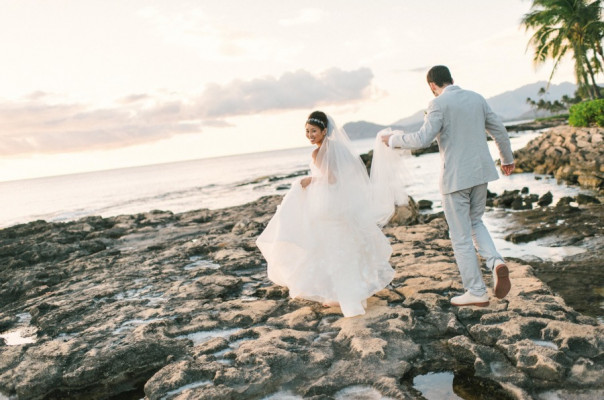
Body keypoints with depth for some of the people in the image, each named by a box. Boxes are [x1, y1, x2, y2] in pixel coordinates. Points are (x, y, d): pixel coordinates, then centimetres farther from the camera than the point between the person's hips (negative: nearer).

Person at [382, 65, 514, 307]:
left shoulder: (439, 104, -11)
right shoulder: (477, 98, 9)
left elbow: (423, 139, -20)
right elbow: (499, 131, 16)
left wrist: (394, 139, -3)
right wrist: (507, 158, 31)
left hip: (455, 177, -7)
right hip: (480, 171, 7)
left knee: (461, 236, 5)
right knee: (475, 222, 25)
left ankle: (476, 292, 13)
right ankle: (496, 262, 2)